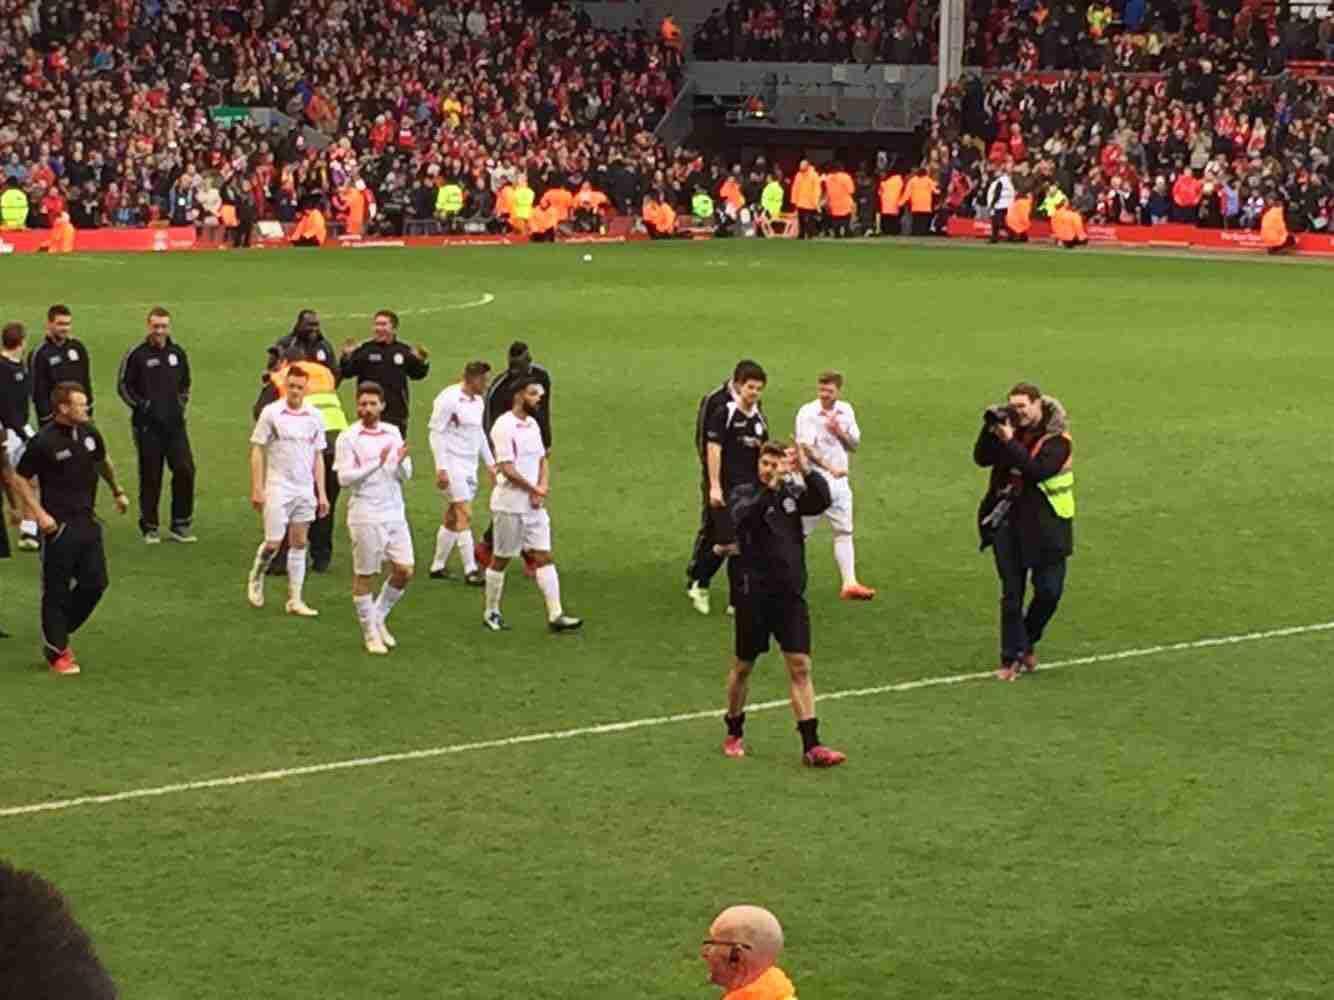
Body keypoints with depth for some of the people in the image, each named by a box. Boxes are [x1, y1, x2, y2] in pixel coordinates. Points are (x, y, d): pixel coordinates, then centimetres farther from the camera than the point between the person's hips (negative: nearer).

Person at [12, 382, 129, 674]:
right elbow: (20, 478, -8)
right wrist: (39, 513, -15)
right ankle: (57, 652, 12)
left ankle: (58, 635, 25)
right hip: (59, 527, -7)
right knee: (57, 590, 1)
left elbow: (103, 461, 24)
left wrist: (117, 491, 30)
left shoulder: (88, 432, 4)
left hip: (88, 522, 7)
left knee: (95, 584, 7)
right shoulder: (44, 441, -15)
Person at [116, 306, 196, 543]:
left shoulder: (177, 352, 9)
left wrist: (181, 403, 8)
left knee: (185, 470, -5)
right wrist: (141, 406, -9)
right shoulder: (136, 355, -4)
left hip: (175, 423, 4)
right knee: (150, 476, 1)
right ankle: (149, 527, 11)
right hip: (147, 425, -4)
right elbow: (124, 386, 0)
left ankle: (180, 525, 6)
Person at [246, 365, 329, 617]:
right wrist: (256, 489, -8)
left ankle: (295, 600, 12)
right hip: (278, 489, -4)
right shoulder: (271, 413, -5)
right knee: (273, 542, -7)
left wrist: (322, 494, 8)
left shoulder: (314, 416, 5)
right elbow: (257, 452, -3)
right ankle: (256, 577, 22)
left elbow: (318, 457, 11)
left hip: (305, 490, 4)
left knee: (299, 544, 6)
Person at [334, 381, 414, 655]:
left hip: (395, 514, 5)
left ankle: (379, 616, 23)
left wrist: (401, 462, -14)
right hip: (366, 516, -5)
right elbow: (344, 478, -12)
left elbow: (405, 476, 9)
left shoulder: (393, 433, 9)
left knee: (404, 571, 2)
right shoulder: (348, 438, -5)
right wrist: (376, 464, -20)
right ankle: (370, 633, 14)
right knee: (365, 576, 2)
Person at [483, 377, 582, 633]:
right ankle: (491, 613, 18)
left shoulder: (533, 424, 11)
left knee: (544, 557, 1)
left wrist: (541, 489, -2)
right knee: (501, 560, 4)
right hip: (510, 505, -7)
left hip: (535, 505, 7)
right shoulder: (504, 426, -15)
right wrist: (535, 489, -10)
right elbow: (507, 468, -19)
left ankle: (555, 615, -2)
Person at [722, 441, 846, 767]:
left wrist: (806, 471, -27)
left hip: (791, 593, 2)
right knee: (744, 666, 10)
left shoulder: (792, 493, 6)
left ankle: (811, 746, -7)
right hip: (754, 594, -2)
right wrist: (770, 487, -37)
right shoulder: (743, 494, -3)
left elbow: (822, 501, -14)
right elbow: (743, 516, -26)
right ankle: (734, 733, 30)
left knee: (800, 667, -4)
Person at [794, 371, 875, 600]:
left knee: (844, 532, 1)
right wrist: (829, 468, -27)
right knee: (801, 532, 2)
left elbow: (855, 445, 9)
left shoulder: (846, 411, 7)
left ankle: (850, 583, -2)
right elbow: (806, 447, -18)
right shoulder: (807, 413, -9)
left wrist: (840, 432, -11)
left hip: (840, 481, 5)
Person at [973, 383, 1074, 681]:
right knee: (1011, 593, 4)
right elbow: (982, 458, -4)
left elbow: (1036, 470, -25)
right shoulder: (1011, 429, 4)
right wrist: (991, 429, -16)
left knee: (1049, 590, 0)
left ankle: (1027, 642, 24)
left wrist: (1010, 442, -27)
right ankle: (1011, 658, 8)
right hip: (1008, 521, 3)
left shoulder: (1057, 439, -11)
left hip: (1045, 525, -3)